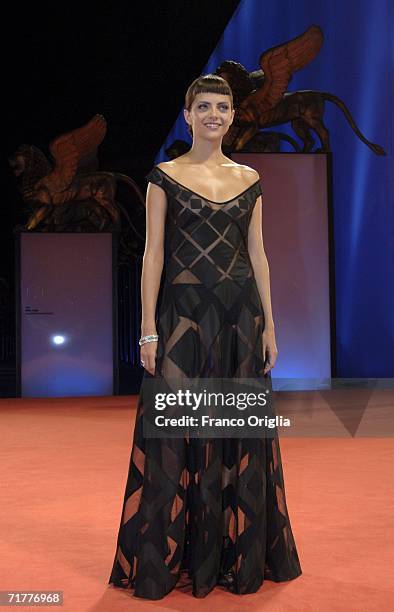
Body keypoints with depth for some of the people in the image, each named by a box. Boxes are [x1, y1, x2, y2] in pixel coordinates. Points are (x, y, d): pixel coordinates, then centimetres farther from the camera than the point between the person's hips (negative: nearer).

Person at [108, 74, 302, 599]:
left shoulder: (249, 179, 10)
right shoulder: (164, 176, 1)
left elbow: (258, 254, 9)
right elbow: (153, 254, -4)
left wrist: (269, 325, 5)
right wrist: (149, 329, -10)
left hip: (241, 316, 3)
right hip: (184, 314, -3)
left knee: (242, 434, 8)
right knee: (178, 434, 0)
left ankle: (241, 556, 22)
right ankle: (172, 559, 14)